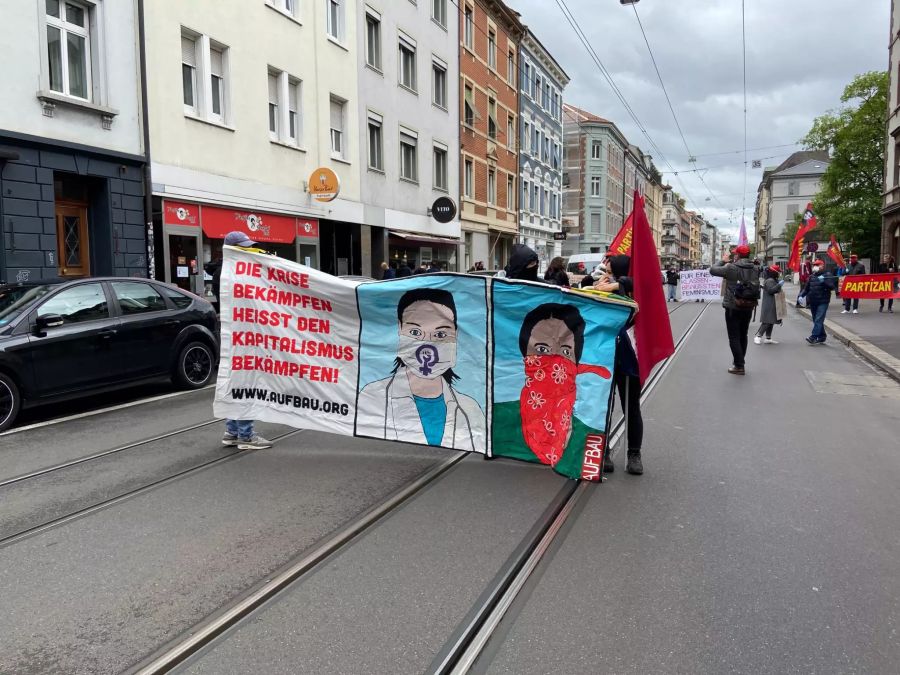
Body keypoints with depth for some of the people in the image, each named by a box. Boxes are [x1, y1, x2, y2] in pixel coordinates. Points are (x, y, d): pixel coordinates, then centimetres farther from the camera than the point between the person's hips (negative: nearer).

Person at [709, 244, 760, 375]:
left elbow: (712, 270, -7)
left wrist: (723, 261, 6)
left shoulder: (731, 268, -16)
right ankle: (739, 362, 28)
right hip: (748, 308, 6)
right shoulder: (755, 269, 2)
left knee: (734, 337, 1)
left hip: (733, 308, -6)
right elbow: (757, 287, 10)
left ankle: (739, 366, 0)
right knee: (743, 335, 17)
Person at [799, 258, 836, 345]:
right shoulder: (811, 277, 12)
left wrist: (824, 281, -27)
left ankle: (813, 337, -20)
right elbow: (806, 288, 15)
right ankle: (821, 337, 22)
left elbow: (832, 287, -14)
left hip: (822, 302, -6)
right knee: (816, 320, 12)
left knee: (818, 320, -13)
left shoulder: (826, 276, -3)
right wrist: (801, 295, -1)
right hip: (812, 302, 6)